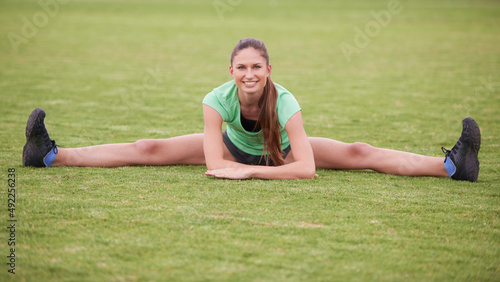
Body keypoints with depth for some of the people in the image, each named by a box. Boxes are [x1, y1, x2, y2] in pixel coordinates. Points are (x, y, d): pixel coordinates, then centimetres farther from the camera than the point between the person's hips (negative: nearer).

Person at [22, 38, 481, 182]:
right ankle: (51, 155, -3)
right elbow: (213, 164, -35)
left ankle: (452, 164, -17)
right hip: (233, 145, 1)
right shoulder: (218, 100, -34)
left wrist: (248, 171, -45)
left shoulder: (284, 102, -37)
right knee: (150, 150, -7)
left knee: (357, 154, -16)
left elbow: (306, 167, -43)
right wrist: (278, 168, -40)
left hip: (279, 149, -1)